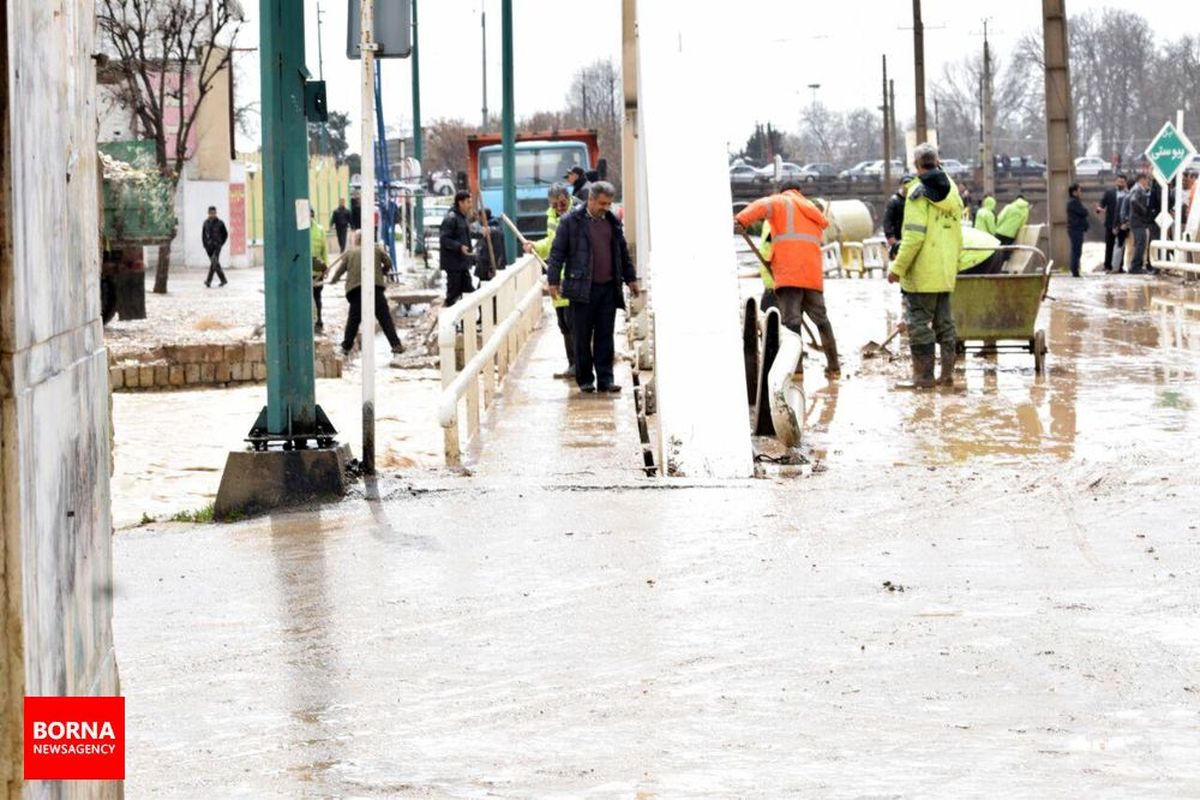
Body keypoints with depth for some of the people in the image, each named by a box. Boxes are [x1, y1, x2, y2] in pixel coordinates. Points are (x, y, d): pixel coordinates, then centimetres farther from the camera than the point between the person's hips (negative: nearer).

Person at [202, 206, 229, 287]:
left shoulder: (220, 223, -4)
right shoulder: (206, 223, 6)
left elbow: (225, 234, 6)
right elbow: (203, 235, 15)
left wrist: (220, 244, 0)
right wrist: (205, 245, 6)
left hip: (217, 246, -4)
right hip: (209, 247, 4)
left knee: (214, 263, -16)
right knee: (215, 264, 9)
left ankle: (209, 280, -21)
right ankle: (223, 280, 21)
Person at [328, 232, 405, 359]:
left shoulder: (350, 253, 16)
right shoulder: (377, 248, 13)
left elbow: (340, 270, 19)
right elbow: (388, 264, 14)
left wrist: (333, 280, 39)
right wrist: (381, 272, 35)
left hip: (355, 289, 1)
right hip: (375, 286, -1)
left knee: (353, 319, 12)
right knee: (385, 317, 0)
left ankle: (346, 347, 16)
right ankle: (396, 345, -7)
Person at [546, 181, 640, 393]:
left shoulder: (613, 222, 11)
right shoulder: (571, 222, -3)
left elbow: (623, 252, 20)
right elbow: (557, 252, -3)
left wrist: (631, 279, 20)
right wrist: (553, 281, -9)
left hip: (608, 288, 4)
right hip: (582, 288, -4)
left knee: (605, 336, 3)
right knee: (583, 336, 2)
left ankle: (605, 379, 6)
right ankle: (585, 379, 10)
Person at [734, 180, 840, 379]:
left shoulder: (780, 202, 11)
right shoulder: (812, 210, 30)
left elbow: (761, 206, -10)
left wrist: (740, 220, -25)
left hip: (788, 273, -5)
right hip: (813, 274, 5)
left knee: (791, 321, -9)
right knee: (820, 318, 17)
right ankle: (834, 367, 22)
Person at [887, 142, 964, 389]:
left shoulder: (918, 193, -13)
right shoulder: (951, 190, 10)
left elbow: (914, 236, -19)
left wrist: (898, 267, -15)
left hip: (922, 272, -7)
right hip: (946, 272, 7)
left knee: (919, 322, -2)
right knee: (944, 321, 14)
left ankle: (923, 375, -3)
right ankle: (947, 373, 15)